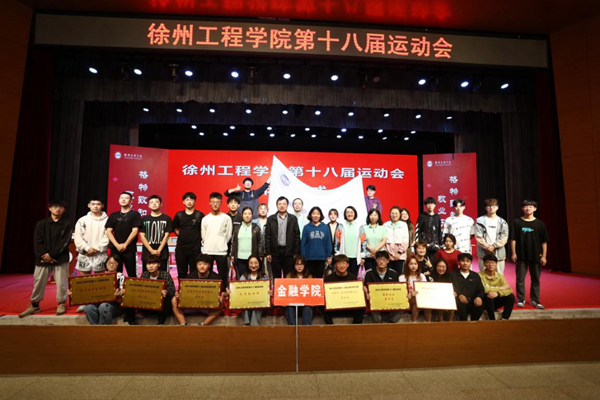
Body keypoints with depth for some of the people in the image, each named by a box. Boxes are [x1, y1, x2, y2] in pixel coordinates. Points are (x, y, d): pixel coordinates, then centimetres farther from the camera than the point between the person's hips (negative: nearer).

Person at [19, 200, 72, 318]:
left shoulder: (67, 224, 2)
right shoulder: (41, 224, 7)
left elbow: (65, 242, -7)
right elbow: (37, 242, 0)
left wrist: (51, 254, -14)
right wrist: (44, 256, -12)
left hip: (60, 259, -2)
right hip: (43, 258, 2)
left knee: (61, 282, 0)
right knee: (38, 282, 8)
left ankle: (61, 303, 15)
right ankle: (34, 305, 24)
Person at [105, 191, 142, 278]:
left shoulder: (135, 214, 2)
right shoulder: (113, 215, 13)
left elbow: (135, 231, -6)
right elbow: (108, 232, 6)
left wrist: (125, 245, -12)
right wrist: (117, 245, -8)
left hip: (130, 249, -4)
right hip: (115, 249, 4)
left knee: (131, 274, -1)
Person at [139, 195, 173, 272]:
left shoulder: (166, 218, 3)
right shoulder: (144, 219, 8)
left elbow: (166, 235, -1)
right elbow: (142, 236, 2)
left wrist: (159, 250, -11)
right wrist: (151, 250, -9)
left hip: (162, 253, -2)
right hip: (147, 253, 2)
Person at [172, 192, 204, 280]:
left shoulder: (200, 215, -3)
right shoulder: (179, 215, 6)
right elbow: (175, 229, 17)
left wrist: (200, 238, -3)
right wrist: (181, 235, 6)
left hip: (195, 248, -3)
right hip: (181, 248, 3)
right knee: (181, 273, 12)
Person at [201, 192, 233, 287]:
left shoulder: (226, 218, -2)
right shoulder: (205, 219, 5)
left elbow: (229, 235, 3)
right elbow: (203, 236, 10)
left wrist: (221, 245, 8)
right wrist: (208, 246, 11)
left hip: (221, 252, -2)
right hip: (207, 251, 2)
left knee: (223, 276, 5)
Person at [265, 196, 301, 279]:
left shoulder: (293, 219, 5)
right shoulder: (271, 219, 5)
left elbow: (297, 236, 3)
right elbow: (267, 237, 3)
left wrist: (297, 253, -2)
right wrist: (268, 252, -3)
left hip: (289, 252, 0)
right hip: (275, 251, 0)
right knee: (276, 277, 8)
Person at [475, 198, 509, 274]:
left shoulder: (502, 222, 9)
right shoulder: (480, 221, 2)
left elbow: (504, 238, 0)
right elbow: (478, 237, -4)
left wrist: (494, 246, -12)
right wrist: (487, 247, -13)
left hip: (499, 253, 2)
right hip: (484, 253, -2)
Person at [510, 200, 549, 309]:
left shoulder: (540, 224, 1)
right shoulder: (517, 222, -2)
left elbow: (544, 242, 3)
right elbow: (513, 239, -1)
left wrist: (544, 256, -2)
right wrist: (514, 253, -5)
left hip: (536, 256, 1)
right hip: (521, 256, -1)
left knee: (535, 279, 10)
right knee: (520, 279, 5)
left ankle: (535, 300, 22)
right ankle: (521, 299, 15)